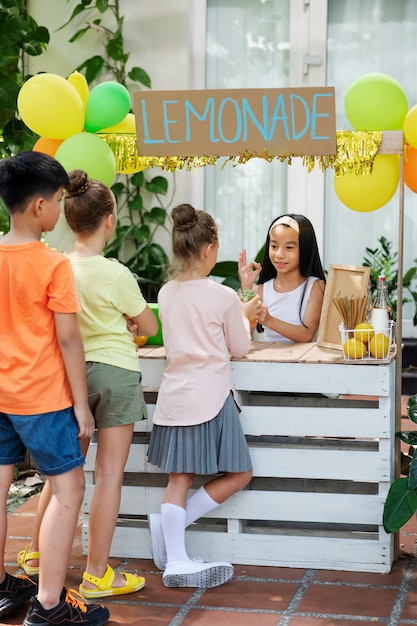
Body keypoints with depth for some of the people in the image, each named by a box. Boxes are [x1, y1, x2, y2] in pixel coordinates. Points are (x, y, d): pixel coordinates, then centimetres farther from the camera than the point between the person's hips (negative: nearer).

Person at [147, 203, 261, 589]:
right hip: (210, 395, -6)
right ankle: (171, 525, 1)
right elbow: (240, 348, 0)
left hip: (174, 394, 6)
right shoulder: (224, 297, -11)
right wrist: (245, 317, 18)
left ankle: (175, 560, 3)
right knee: (238, 474, 8)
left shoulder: (166, 293, 6)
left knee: (179, 479, 7)